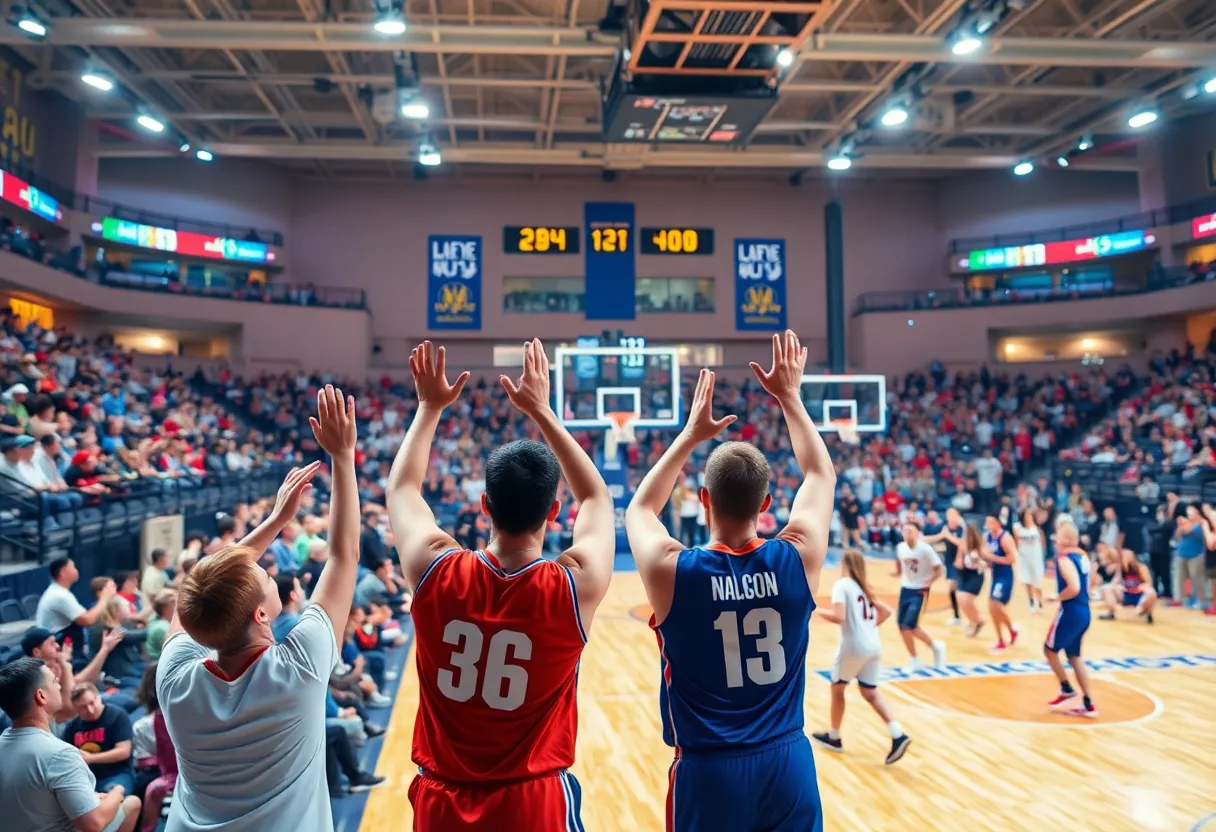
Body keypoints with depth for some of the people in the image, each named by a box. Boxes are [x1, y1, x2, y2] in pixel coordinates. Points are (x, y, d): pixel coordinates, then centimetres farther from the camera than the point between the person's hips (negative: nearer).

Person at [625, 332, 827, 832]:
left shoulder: (672, 571, -16)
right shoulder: (797, 559, -11)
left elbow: (638, 509, 7)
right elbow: (821, 474, 7)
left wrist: (691, 435, 9)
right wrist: (789, 397, 14)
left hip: (707, 769, -1)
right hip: (788, 762, 2)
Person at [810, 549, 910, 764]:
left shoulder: (842, 585, -9)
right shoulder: (864, 587, 16)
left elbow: (838, 617, -20)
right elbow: (886, 611, 19)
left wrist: (819, 612, -4)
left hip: (853, 647, -7)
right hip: (874, 646, 7)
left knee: (837, 688, 14)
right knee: (870, 693, 15)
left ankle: (834, 737, 26)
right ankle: (898, 736, -1)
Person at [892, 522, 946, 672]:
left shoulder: (926, 549, -18)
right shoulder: (900, 547, -2)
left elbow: (939, 570, -13)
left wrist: (928, 583, -24)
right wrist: (897, 572, 1)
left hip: (920, 591, -6)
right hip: (905, 589, 6)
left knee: (910, 625, -15)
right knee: (902, 625, 3)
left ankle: (936, 646, 13)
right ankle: (914, 661, 20)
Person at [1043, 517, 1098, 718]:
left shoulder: (1064, 558, -18)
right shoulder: (1082, 555, 9)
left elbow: (1073, 588, -27)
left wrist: (1057, 598, -13)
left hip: (1071, 612, -9)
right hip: (1084, 611, 9)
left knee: (1050, 649, 9)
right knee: (1074, 655, 16)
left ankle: (1067, 689, 14)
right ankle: (1087, 704, 18)